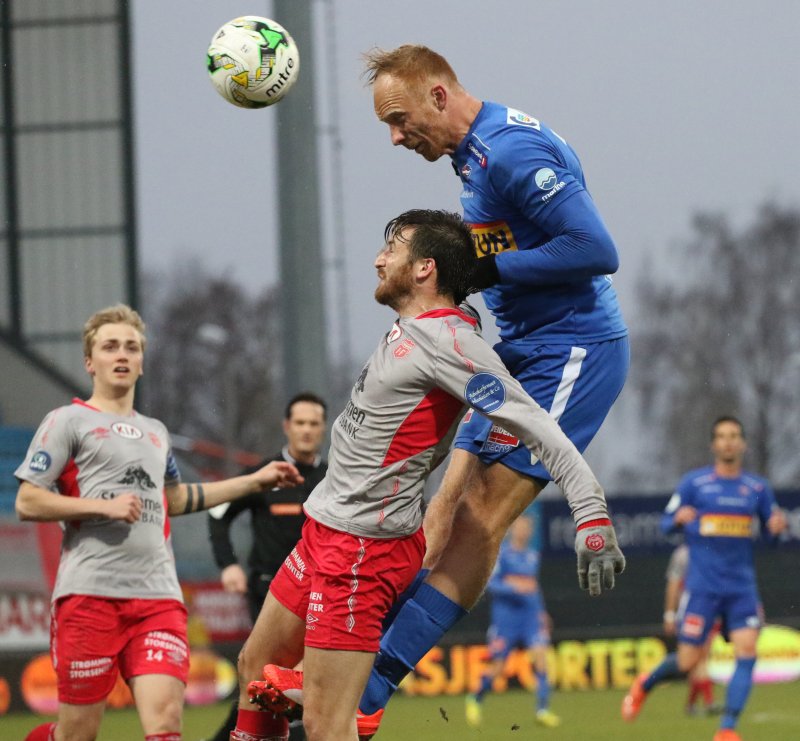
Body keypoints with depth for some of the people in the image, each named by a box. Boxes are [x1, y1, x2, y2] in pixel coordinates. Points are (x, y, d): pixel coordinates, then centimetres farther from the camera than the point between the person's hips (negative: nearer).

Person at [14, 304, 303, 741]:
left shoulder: (155, 432, 24)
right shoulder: (69, 421, 4)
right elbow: (27, 503, -3)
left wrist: (256, 480, 38)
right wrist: (105, 506, -12)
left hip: (158, 595, 5)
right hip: (89, 591, -5)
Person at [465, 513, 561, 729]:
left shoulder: (532, 555, 14)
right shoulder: (500, 553, -5)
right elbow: (489, 583, -11)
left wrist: (541, 611, 21)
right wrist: (513, 587, -24)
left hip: (531, 616, 5)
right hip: (506, 616, -4)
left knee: (540, 656, -15)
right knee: (498, 667, 1)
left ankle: (543, 709, -14)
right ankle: (476, 699, 28)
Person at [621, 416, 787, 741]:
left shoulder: (757, 487, 8)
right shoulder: (693, 482, 0)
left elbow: (770, 526, 17)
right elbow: (666, 523, 3)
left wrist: (777, 525, -7)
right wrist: (679, 519, -20)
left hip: (742, 587, 3)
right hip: (703, 587, -2)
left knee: (746, 653, -15)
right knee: (687, 662, -2)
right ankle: (644, 685, 30)